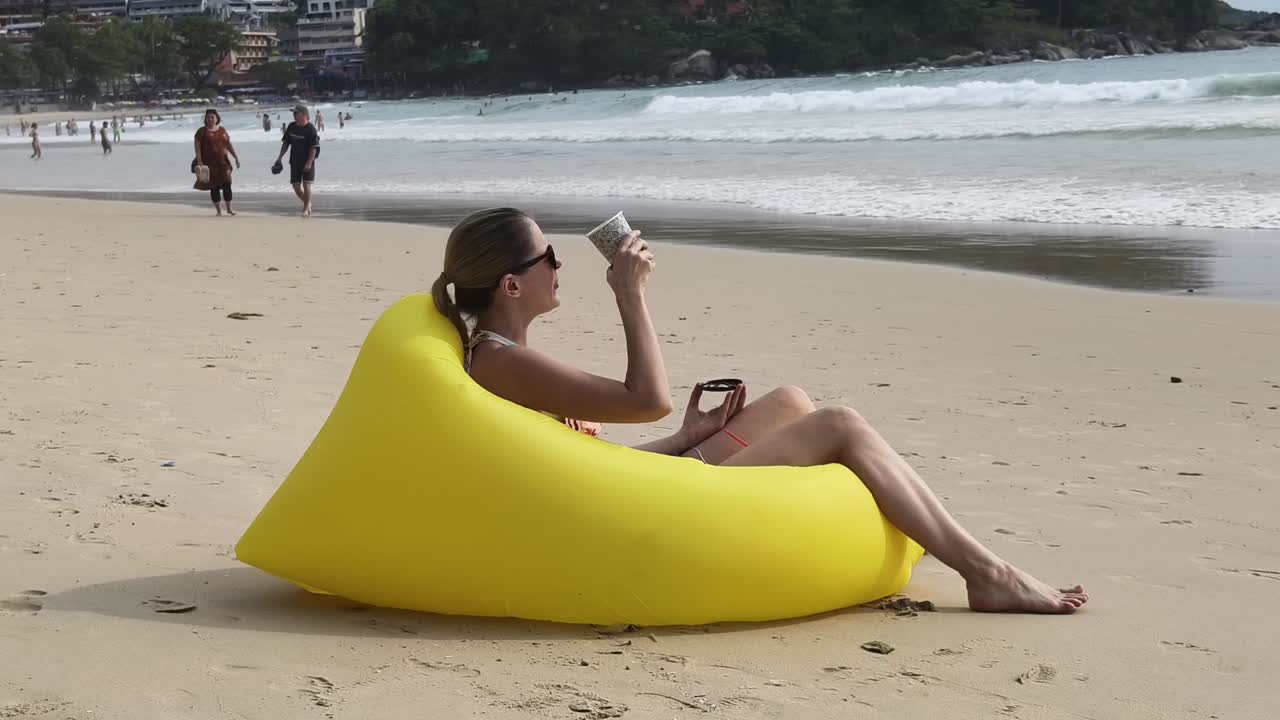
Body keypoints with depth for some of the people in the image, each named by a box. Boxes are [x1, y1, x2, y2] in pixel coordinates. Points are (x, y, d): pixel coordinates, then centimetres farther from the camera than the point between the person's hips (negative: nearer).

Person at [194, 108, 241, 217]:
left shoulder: (222, 130, 12)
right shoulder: (202, 131, 1)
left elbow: (229, 145, 14)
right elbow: (197, 147, -6)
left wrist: (236, 158, 7)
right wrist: (199, 162, -15)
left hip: (223, 162, 2)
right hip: (209, 164, -2)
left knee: (227, 184, -7)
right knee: (214, 187, 1)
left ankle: (229, 208, 5)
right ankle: (218, 211, 9)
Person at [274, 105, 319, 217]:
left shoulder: (311, 129, -13)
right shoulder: (291, 127, 5)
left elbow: (314, 148, -16)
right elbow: (286, 143, 14)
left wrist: (309, 163, -22)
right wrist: (280, 157, 9)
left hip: (307, 161, -5)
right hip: (295, 161, 6)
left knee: (306, 184, -5)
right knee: (296, 185, 4)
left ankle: (307, 208, 5)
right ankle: (307, 203, 24)